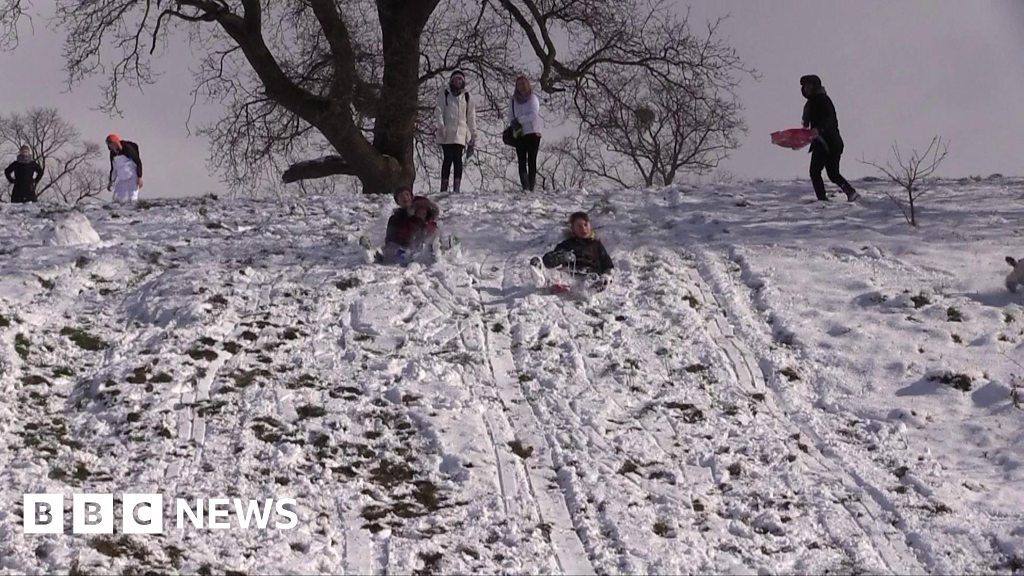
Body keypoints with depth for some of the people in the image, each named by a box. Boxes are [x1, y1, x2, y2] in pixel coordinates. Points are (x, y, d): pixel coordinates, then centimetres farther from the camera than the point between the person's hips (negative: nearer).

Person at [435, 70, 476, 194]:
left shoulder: (467, 97, 15)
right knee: (448, 158, -6)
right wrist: (441, 125, -13)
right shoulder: (444, 94, 10)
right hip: (447, 133, -1)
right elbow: (439, 111, 2)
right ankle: (444, 187, -3)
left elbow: (471, 117, 17)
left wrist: (473, 135, 12)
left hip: (461, 133, 1)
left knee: (457, 159, -8)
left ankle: (456, 187, -10)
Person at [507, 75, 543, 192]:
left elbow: (534, 115, -12)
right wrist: (514, 123, -5)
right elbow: (510, 115, 15)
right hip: (519, 134, 4)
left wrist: (519, 120, -14)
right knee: (522, 162, -8)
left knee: (531, 161, -4)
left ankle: (531, 187, -3)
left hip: (532, 133, -4)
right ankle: (525, 187, -15)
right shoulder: (515, 100, 14)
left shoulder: (533, 98, 0)